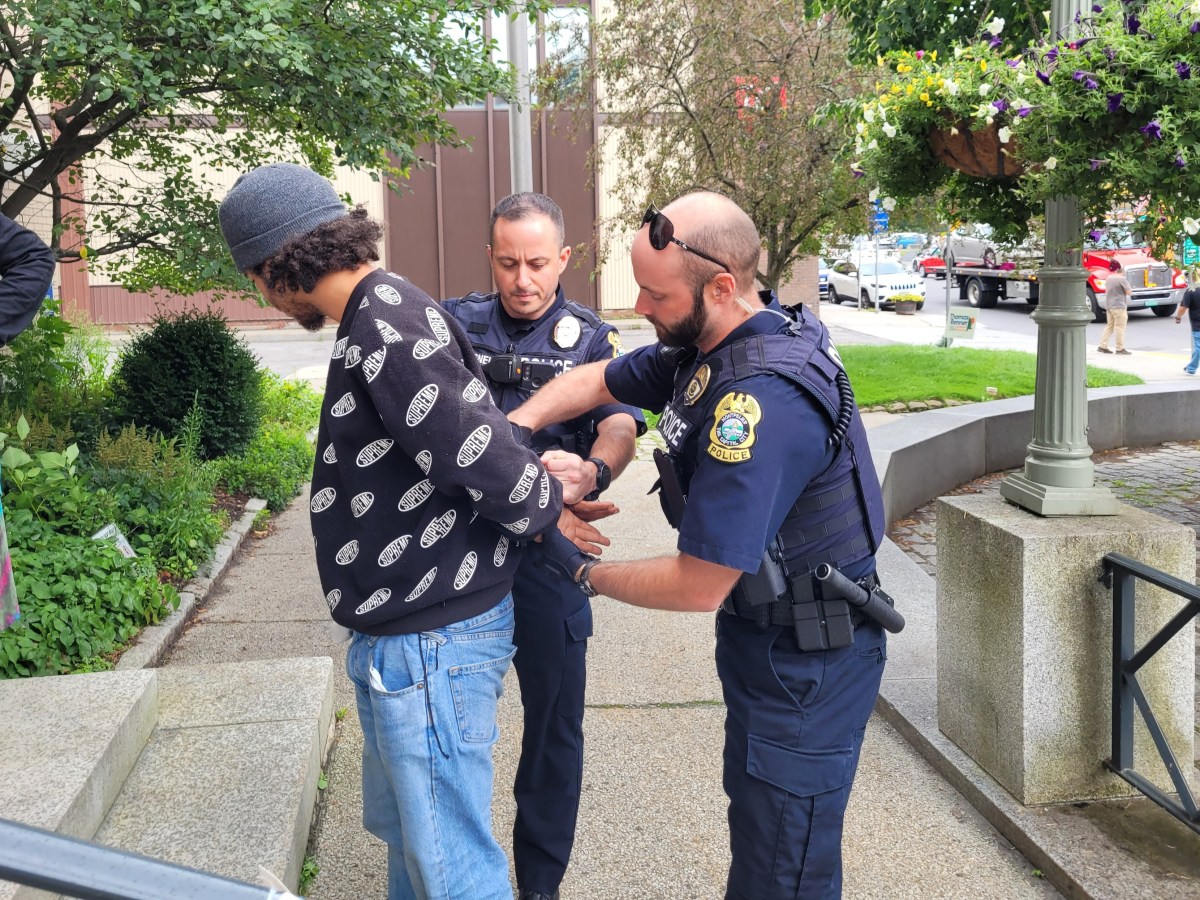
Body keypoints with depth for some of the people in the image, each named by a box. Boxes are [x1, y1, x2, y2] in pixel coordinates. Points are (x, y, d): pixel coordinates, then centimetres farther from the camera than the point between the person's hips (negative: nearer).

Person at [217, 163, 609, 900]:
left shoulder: (386, 330, -24)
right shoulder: (388, 312, 9)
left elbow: (484, 457, -27)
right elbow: (474, 438, 14)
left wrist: (548, 511, -10)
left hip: (431, 639, -10)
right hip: (404, 637, 10)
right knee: (400, 823, 28)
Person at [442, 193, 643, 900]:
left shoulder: (591, 339, 0)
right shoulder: (456, 322, 5)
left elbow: (621, 425, -15)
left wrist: (592, 471, -39)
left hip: (546, 554, -1)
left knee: (554, 721, 8)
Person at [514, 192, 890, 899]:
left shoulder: (759, 403, -33)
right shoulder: (707, 345, -2)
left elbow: (699, 587, -29)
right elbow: (599, 380, 14)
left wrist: (587, 573, -13)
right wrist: (518, 423, -4)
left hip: (806, 664, -9)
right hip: (765, 635, 10)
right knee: (757, 822, 25)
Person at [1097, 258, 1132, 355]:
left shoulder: (1109, 278, 10)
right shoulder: (1122, 279, -14)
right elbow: (1129, 292, -10)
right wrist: (1128, 286, 7)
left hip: (1109, 306, 8)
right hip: (1119, 306, -8)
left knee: (1109, 326, 14)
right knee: (1120, 327, -4)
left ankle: (1102, 346, 12)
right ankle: (1120, 349, -3)